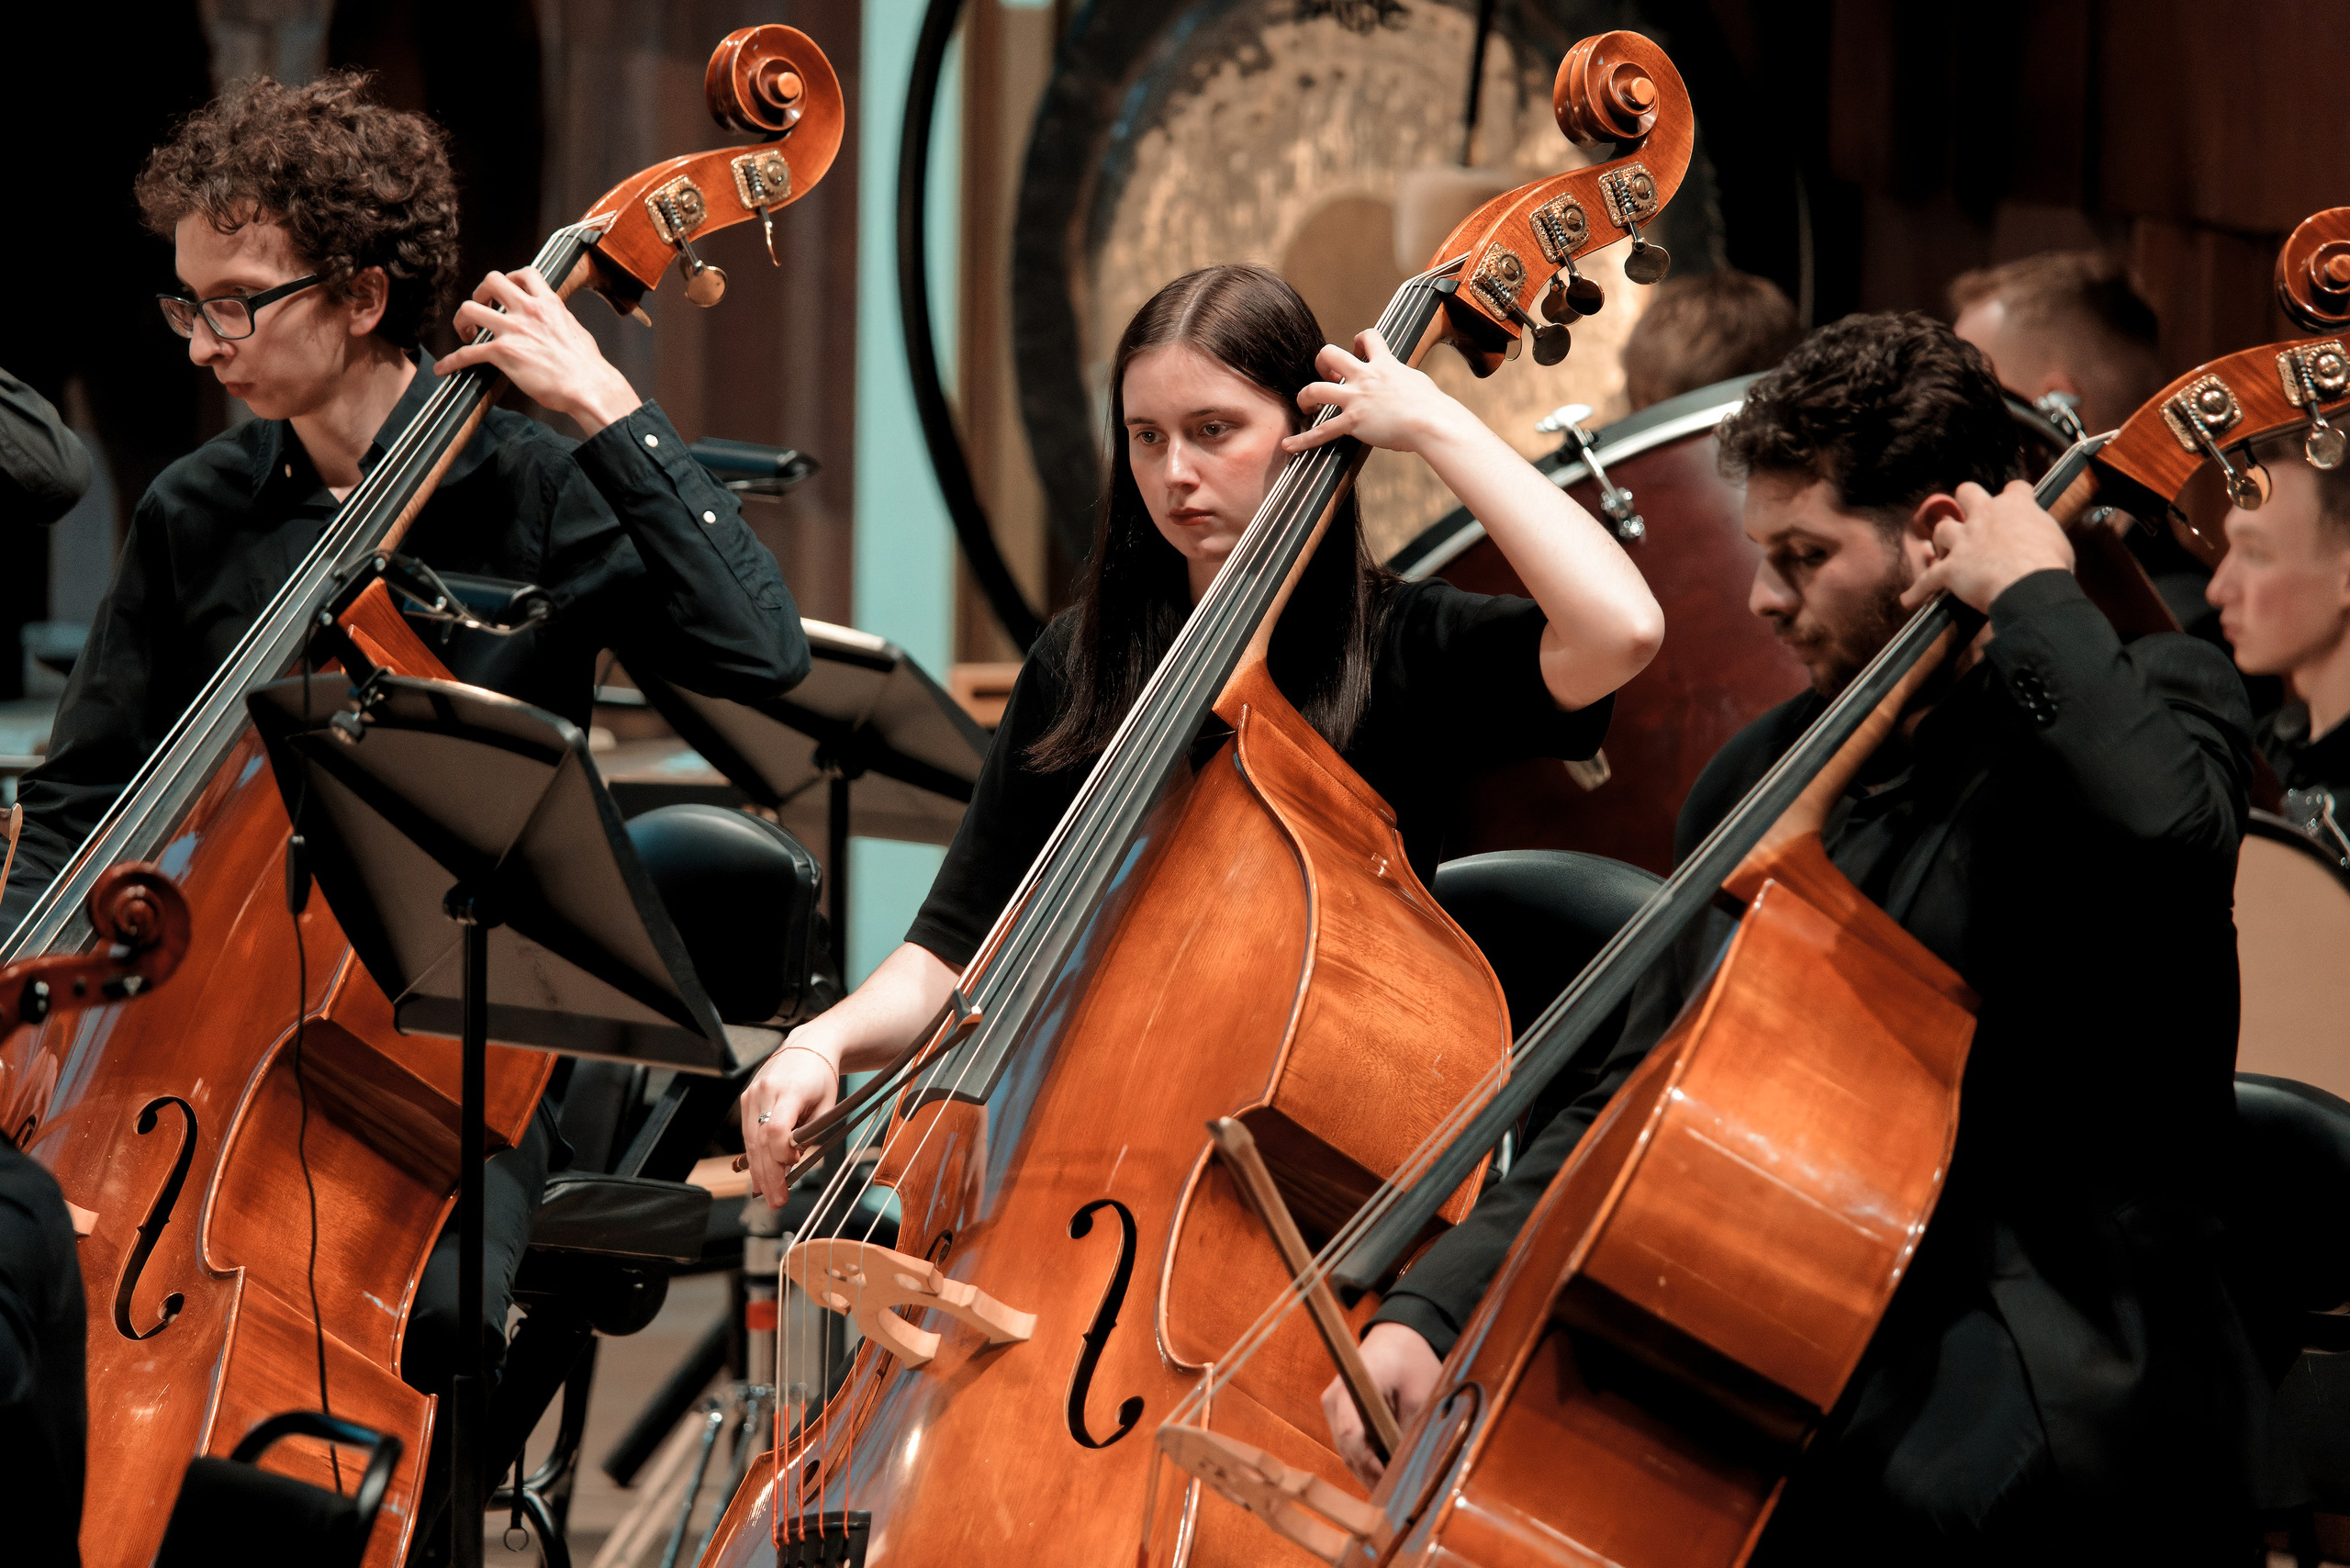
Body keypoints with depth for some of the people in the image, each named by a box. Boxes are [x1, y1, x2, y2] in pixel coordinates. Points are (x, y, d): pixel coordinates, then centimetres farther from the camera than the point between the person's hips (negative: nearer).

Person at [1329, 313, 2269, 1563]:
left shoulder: (2148, 700, -2)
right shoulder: (1757, 781, 16)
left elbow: (2162, 826, -30)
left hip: (2052, 1387, -6)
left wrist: (2032, 594, -14)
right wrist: (1430, 1312, 1)